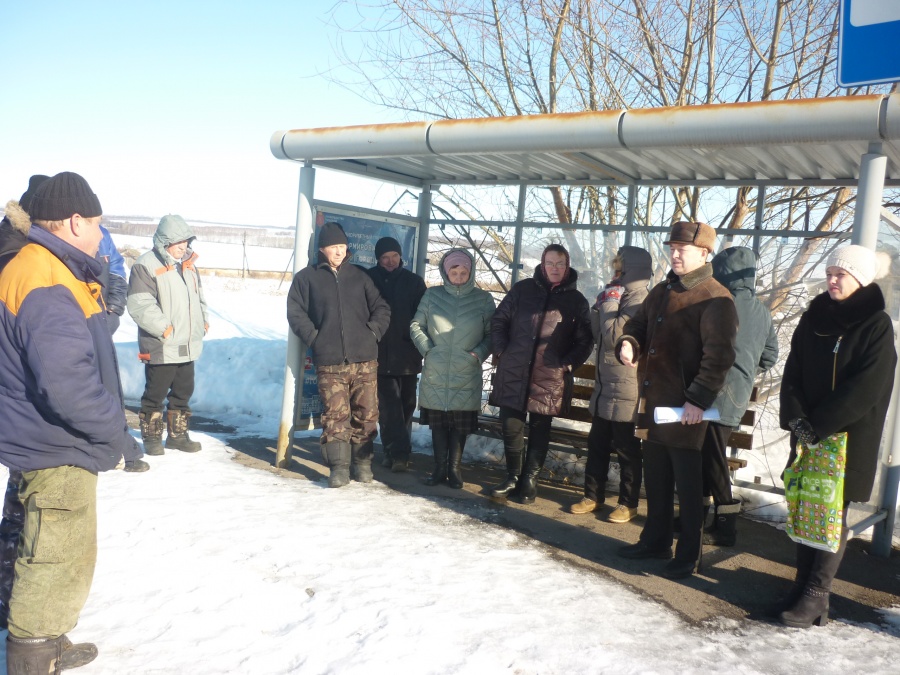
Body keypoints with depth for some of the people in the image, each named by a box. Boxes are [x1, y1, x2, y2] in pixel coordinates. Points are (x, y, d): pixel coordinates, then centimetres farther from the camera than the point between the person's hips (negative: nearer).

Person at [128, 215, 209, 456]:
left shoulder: (188, 264, 13)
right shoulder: (146, 266, -12)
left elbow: (199, 296, 24)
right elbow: (140, 306, -19)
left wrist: (203, 321, 10)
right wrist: (166, 328, -20)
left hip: (188, 346, 8)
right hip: (161, 347, -7)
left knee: (183, 392, 15)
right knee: (155, 393, 4)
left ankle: (178, 435, 28)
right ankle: (151, 436, 19)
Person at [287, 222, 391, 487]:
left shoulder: (359, 276, 13)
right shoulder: (306, 277, 7)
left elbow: (381, 308, 14)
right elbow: (295, 312, 4)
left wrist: (373, 332, 0)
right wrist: (314, 337, -6)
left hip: (365, 359, 2)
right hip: (329, 362, -2)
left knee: (366, 413, 4)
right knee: (335, 414, -3)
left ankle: (362, 462, 17)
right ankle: (338, 466, 5)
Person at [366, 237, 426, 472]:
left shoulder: (414, 281, 7)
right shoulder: (369, 279, 3)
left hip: (407, 355, 2)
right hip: (380, 354, -2)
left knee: (405, 404, 9)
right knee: (389, 406, -10)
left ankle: (396, 452, 22)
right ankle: (399, 452, -11)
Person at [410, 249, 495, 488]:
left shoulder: (483, 299, 1)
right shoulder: (432, 295, 3)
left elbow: (491, 334, 4)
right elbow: (416, 325, 8)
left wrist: (478, 354, -9)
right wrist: (427, 348, -3)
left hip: (467, 375, -1)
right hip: (435, 373, 1)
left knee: (461, 424, 3)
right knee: (437, 421, 7)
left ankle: (454, 469, 16)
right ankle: (440, 468, 19)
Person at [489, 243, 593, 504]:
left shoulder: (576, 300, 4)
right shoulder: (522, 289, 5)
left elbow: (584, 340, 5)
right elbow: (499, 321, 10)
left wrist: (568, 364, -6)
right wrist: (502, 352, 1)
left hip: (549, 378, -1)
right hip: (513, 373, 1)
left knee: (540, 430, 8)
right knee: (510, 427, 4)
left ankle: (529, 481, 21)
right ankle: (513, 477, 22)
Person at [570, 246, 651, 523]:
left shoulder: (640, 301, -15)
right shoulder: (621, 298, 15)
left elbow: (614, 336, -23)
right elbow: (597, 332, 16)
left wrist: (609, 300, -13)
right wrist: (603, 302, 4)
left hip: (626, 390, -9)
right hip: (604, 386, 9)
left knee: (627, 451, 4)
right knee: (597, 446, 15)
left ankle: (628, 503, 16)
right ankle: (593, 495, 26)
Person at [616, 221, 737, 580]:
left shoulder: (715, 298, -11)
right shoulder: (661, 291, 14)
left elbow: (719, 355, -18)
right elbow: (638, 324, 22)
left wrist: (699, 399, -23)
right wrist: (628, 343, -1)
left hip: (686, 408, -8)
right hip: (653, 402, 8)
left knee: (687, 484, 4)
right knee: (655, 479, 18)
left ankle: (689, 556, 17)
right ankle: (655, 540, 33)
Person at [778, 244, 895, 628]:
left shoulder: (877, 326, -6)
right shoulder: (814, 318, 8)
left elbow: (866, 389, -14)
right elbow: (793, 372, 6)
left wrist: (818, 425, -16)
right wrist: (795, 417, -9)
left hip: (849, 437, -4)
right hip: (808, 435, 5)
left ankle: (816, 595, 4)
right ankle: (804, 582, 18)